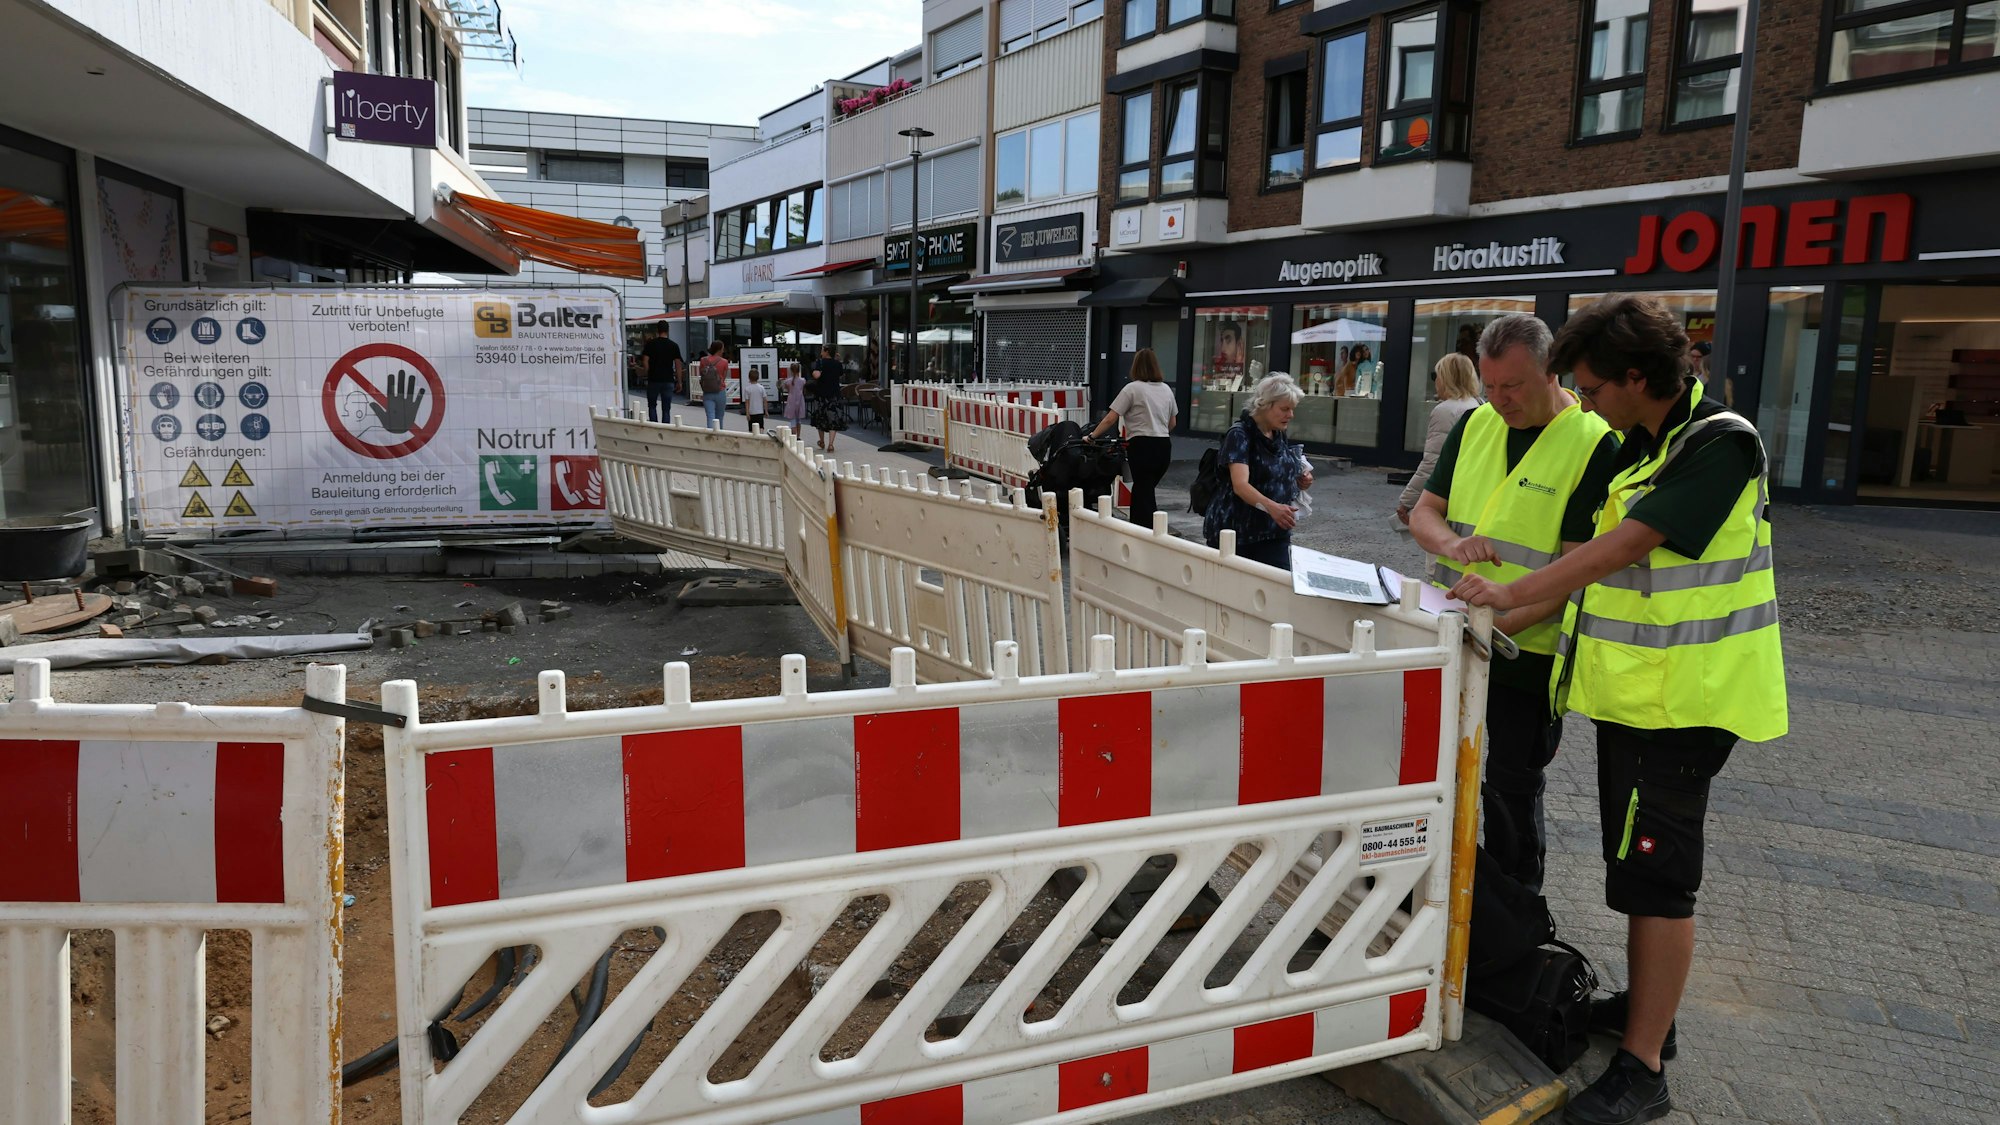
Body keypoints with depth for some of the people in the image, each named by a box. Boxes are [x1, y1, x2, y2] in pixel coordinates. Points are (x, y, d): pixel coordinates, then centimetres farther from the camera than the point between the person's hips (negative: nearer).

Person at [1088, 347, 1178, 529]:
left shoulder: (1132, 389, -6)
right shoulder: (1166, 389, 12)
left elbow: (1110, 419, -9)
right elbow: (1173, 422, 20)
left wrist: (1092, 436, -1)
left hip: (1142, 446, -6)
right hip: (1164, 446, 6)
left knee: (1143, 493, 0)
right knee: (1147, 491, 17)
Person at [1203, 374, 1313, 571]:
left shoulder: (1280, 436, 9)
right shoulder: (1240, 435, -13)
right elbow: (1240, 485, -27)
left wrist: (1301, 481, 1)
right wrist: (1271, 507, -43)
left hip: (1273, 532, 6)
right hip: (1236, 531, -6)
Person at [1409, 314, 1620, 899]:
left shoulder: (1595, 443, -13)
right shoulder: (1475, 423, 5)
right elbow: (1424, 511, 8)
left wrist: (1503, 621, -28)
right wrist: (1452, 542, -15)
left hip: (1529, 650, -6)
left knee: (1511, 793, 7)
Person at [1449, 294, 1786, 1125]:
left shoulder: (1720, 445, -17)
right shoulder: (1638, 447, 11)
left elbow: (1623, 548, -25)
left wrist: (1516, 593, -21)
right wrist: (1525, 615, 8)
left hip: (1678, 701, -9)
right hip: (1630, 688, 9)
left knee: (1657, 877, -4)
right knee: (1635, 863, 19)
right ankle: (1644, 1009, 34)